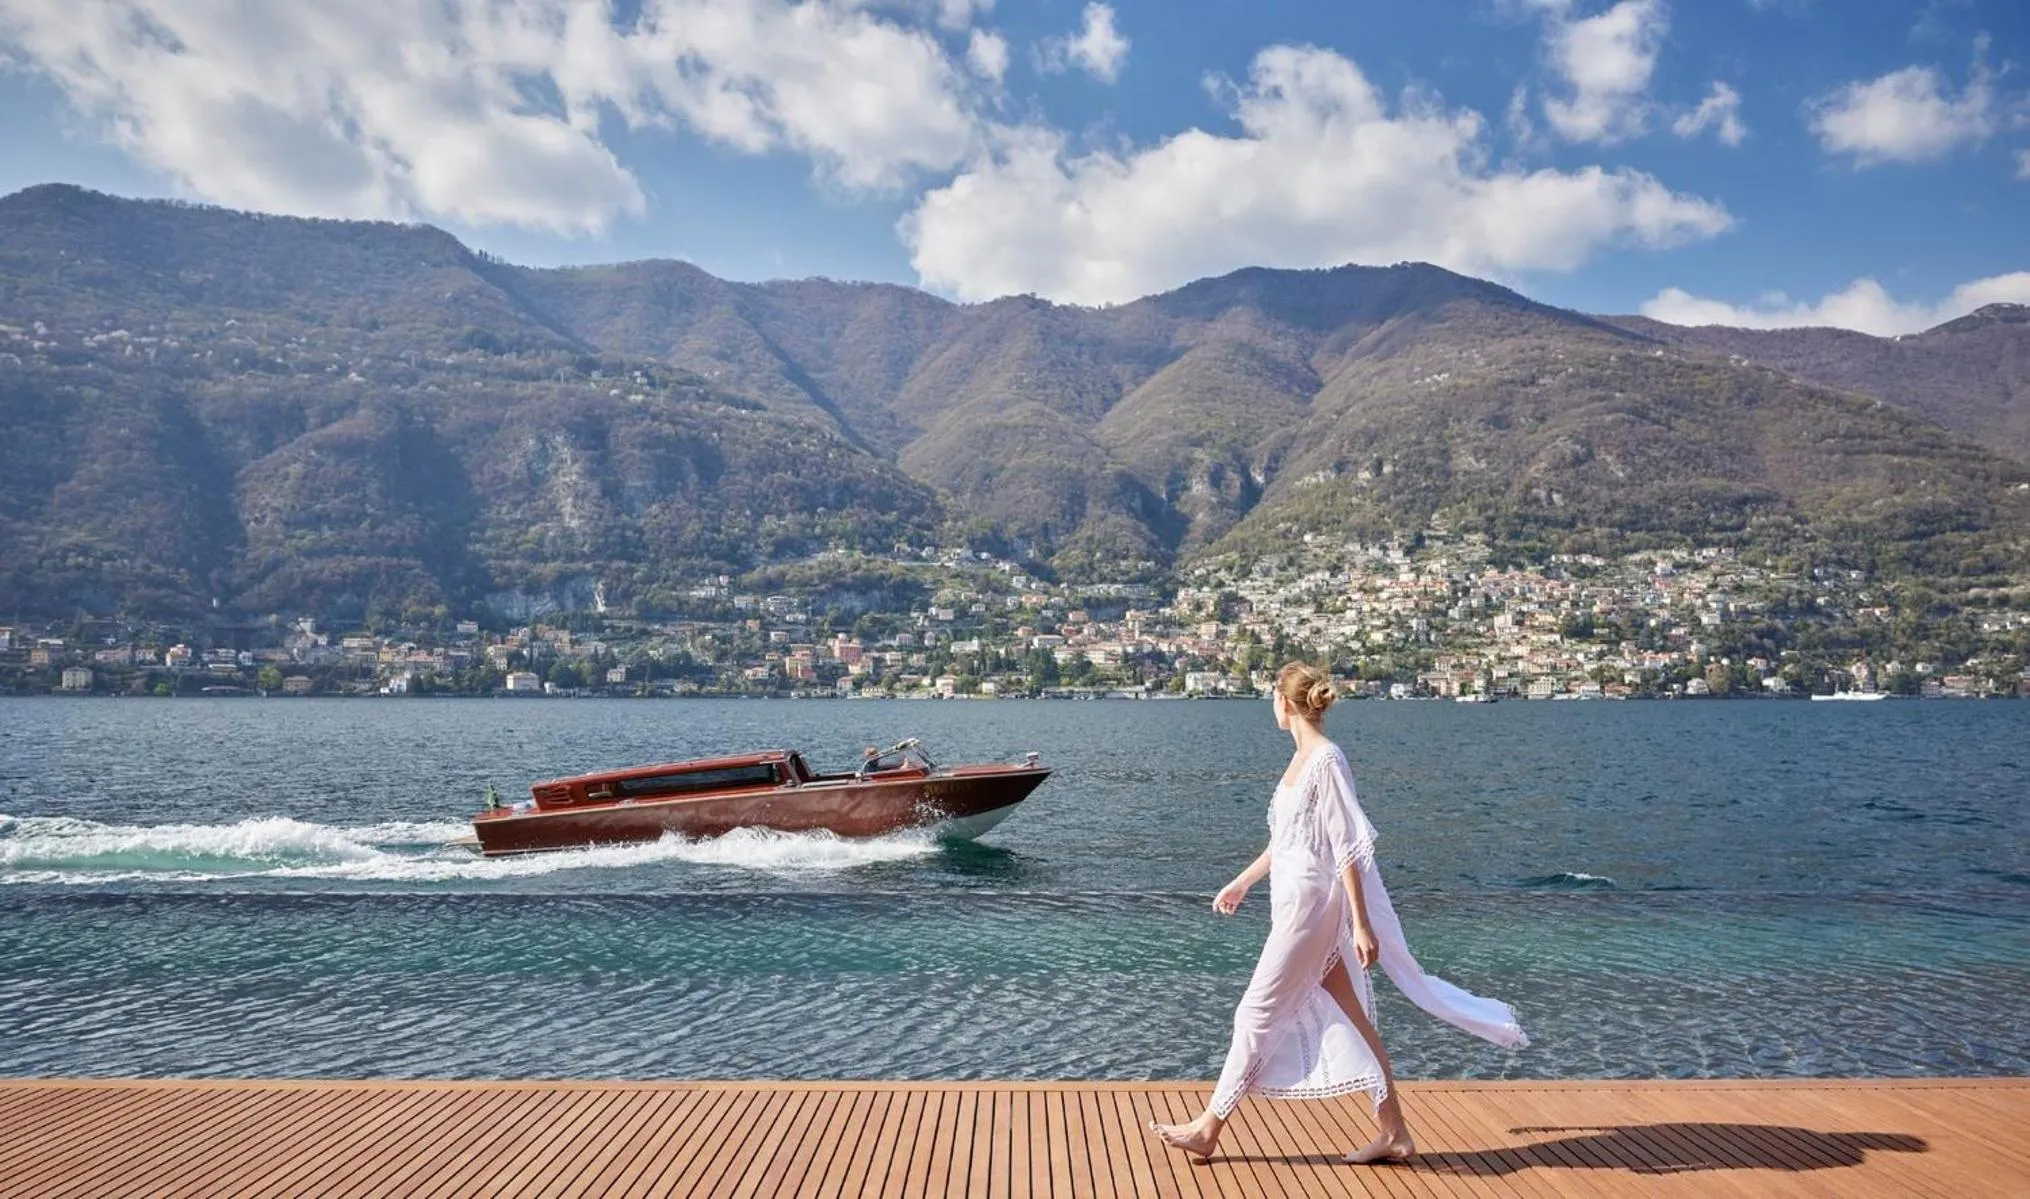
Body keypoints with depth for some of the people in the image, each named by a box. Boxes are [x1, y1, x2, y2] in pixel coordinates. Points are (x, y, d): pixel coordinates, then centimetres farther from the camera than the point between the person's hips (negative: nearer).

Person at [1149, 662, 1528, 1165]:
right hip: (1297, 902, 10)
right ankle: (1394, 1132, 20)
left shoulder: (1326, 760, -17)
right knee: (1350, 1017, 12)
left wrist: (1362, 925, -20)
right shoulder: (1303, 758, 11)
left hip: (1311, 906, -10)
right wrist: (1242, 882, 28)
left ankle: (1208, 1129, 9)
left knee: (1258, 1013, -1)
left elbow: (1347, 848, -20)